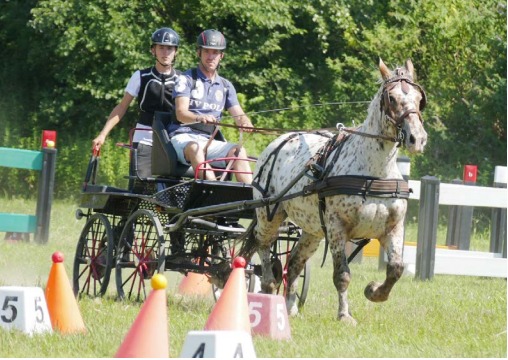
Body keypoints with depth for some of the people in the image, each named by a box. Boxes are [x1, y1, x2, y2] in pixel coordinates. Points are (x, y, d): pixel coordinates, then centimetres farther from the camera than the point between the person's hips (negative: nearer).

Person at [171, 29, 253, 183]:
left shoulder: (226, 86, 18)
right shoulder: (186, 79, 2)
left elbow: (239, 115, 9)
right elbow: (181, 113, -12)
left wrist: (245, 123, -19)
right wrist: (200, 118, -36)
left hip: (208, 141, 5)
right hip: (183, 137, -5)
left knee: (239, 151, -23)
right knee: (195, 148, -39)